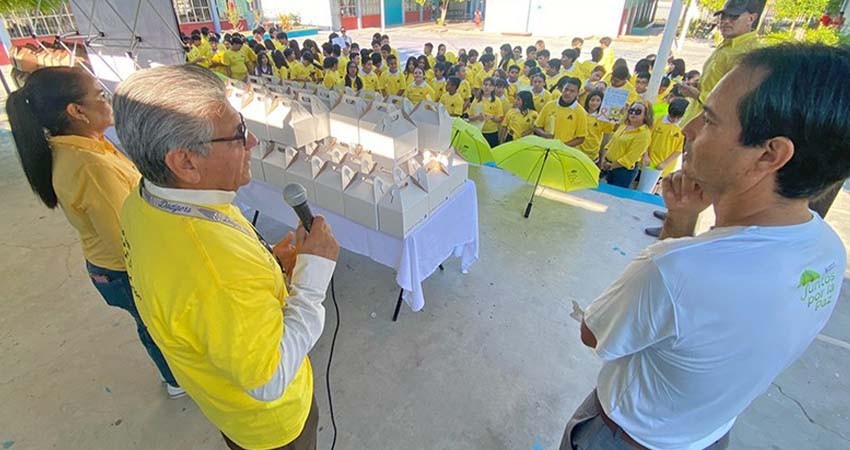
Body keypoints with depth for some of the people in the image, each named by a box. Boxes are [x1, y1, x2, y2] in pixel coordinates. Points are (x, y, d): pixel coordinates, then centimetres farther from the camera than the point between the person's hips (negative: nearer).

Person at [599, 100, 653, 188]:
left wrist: (611, 166, -18)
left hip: (625, 169, -8)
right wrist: (603, 158, -2)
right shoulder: (624, 125, 9)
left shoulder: (644, 134, -16)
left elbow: (631, 157, -21)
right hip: (609, 167, 8)